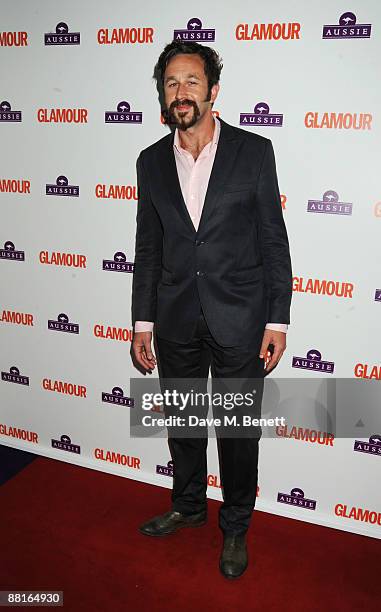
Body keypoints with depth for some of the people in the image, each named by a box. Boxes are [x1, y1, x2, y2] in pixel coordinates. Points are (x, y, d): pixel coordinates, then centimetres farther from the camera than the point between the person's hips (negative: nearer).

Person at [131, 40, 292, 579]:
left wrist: (277, 321, -7)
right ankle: (188, 506, 45)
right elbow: (148, 249, 8)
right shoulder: (152, 161, 4)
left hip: (239, 319, -3)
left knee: (238, 430, 11)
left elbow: (274, 241, -4)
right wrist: (143, 323, 6)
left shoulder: (254, 151, -5)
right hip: (177, 322, 3)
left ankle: (235, 527, 36)